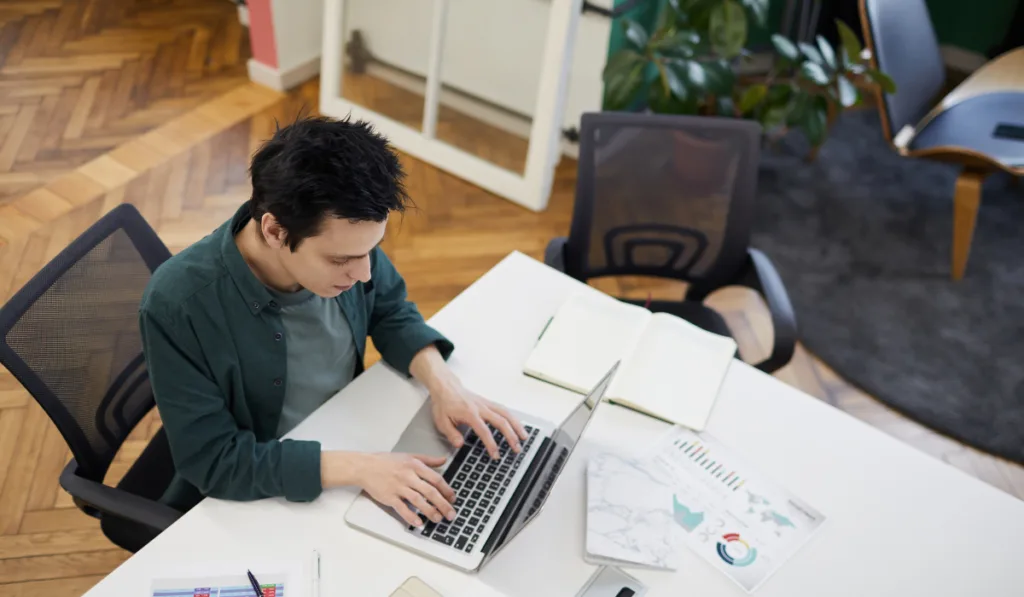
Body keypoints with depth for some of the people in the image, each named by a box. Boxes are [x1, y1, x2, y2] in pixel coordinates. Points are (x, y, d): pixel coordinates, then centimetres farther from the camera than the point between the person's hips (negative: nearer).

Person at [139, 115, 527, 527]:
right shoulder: (177, 306, -29)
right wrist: (356, 467, -33)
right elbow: (213, 461, -25)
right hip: (245, 500, -4)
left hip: (350, 442, 5)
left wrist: (443, 384, -16)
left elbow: (391, 312, 1)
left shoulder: (338, 240, -17)